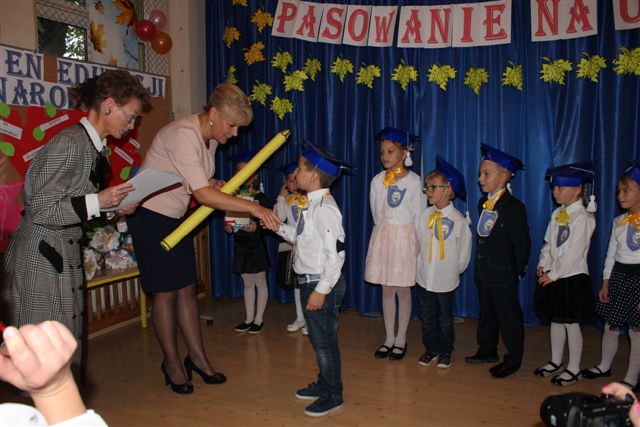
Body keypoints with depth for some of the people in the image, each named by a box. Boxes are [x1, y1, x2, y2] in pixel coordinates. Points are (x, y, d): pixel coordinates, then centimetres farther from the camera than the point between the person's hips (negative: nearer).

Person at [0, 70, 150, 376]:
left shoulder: (97, 148, 9)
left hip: (66, 256, 9)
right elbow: (40, 210, -19)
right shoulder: (69, 144, -19)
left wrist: (114, 208, 2)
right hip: (41, 259, -9)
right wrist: (97, 202, -22)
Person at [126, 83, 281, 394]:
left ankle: (197, 357, 21)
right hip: (150, 216, -8)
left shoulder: (210, 139, 2)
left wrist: (215, 186, -7)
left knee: (186, 289, 10)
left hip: (176, 217, 8)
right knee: (165, 292, 2)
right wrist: (254, 208, -33)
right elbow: (203, 194, -33)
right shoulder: (182, 135, -27)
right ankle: (172, 362, 18)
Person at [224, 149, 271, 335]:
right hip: (240, 245, 5)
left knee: (260, 283, 7)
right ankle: (249, 318, 24)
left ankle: (258, 320, 17)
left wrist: (256, 227, -27)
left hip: (256, 245, -5)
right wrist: (228, 227, -8)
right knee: (247, 283, 14)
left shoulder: (261, 197, -10)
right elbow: (229, 217, 11)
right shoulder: (234, 196, 4)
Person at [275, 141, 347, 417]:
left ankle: (333, 395, 20)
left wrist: (321, 290, -23)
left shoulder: (324, 208, -21)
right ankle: (324, 384, 38)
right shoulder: (312, 205, 10)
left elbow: (336, 252, -25)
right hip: (310, 282, 10)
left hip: (322, 284, -10)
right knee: (318, 337, 21)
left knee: (325, 340, 3)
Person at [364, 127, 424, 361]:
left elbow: (419, 217, -4)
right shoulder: (377, 180, 3)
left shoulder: (414, 181, -8)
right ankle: (389, 338, 20)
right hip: (382, 236, 4)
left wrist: (416, 244, -2)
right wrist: (385, 232, 11)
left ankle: (401, 340, 17)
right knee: (387, 290, 9)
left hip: (405, 237, -3)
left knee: (403, 290, 4)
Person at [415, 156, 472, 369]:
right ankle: (431, 349, 29)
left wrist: (454, 270, 2)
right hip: (424, 276, 3)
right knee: (427, 316, 13)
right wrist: (420, 265, 5)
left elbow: (464, 250, -3)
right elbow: (417, 243, 5)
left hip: (446, 279, -3)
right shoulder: (424, 215, -3)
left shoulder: (458, 220, -11)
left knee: (445, 317, 13)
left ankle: (445, 351, 29)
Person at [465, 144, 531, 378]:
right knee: (486, 312, 18)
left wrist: (517, 271, -9)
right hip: (483, 271, 8)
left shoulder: (514, 207, -16)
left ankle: (513, 359, 18)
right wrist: (480, 265, 11)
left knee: (508, 316, 4)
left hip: (503, 274, -8)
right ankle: (487, 350, 34)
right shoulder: (482, 203, 8)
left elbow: (522, 243, -13)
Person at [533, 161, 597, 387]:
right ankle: (555, 361, 31)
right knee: (555, 320, 16)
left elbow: (573, 253, -19)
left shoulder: (582, 217, -15)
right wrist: (542, 266, -4)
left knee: (571, 323, 3)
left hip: (572, 277, -7)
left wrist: (553, 275, -17)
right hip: (553, 276, 7)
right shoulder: (557, 214, 7)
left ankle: (574, 369, 17)